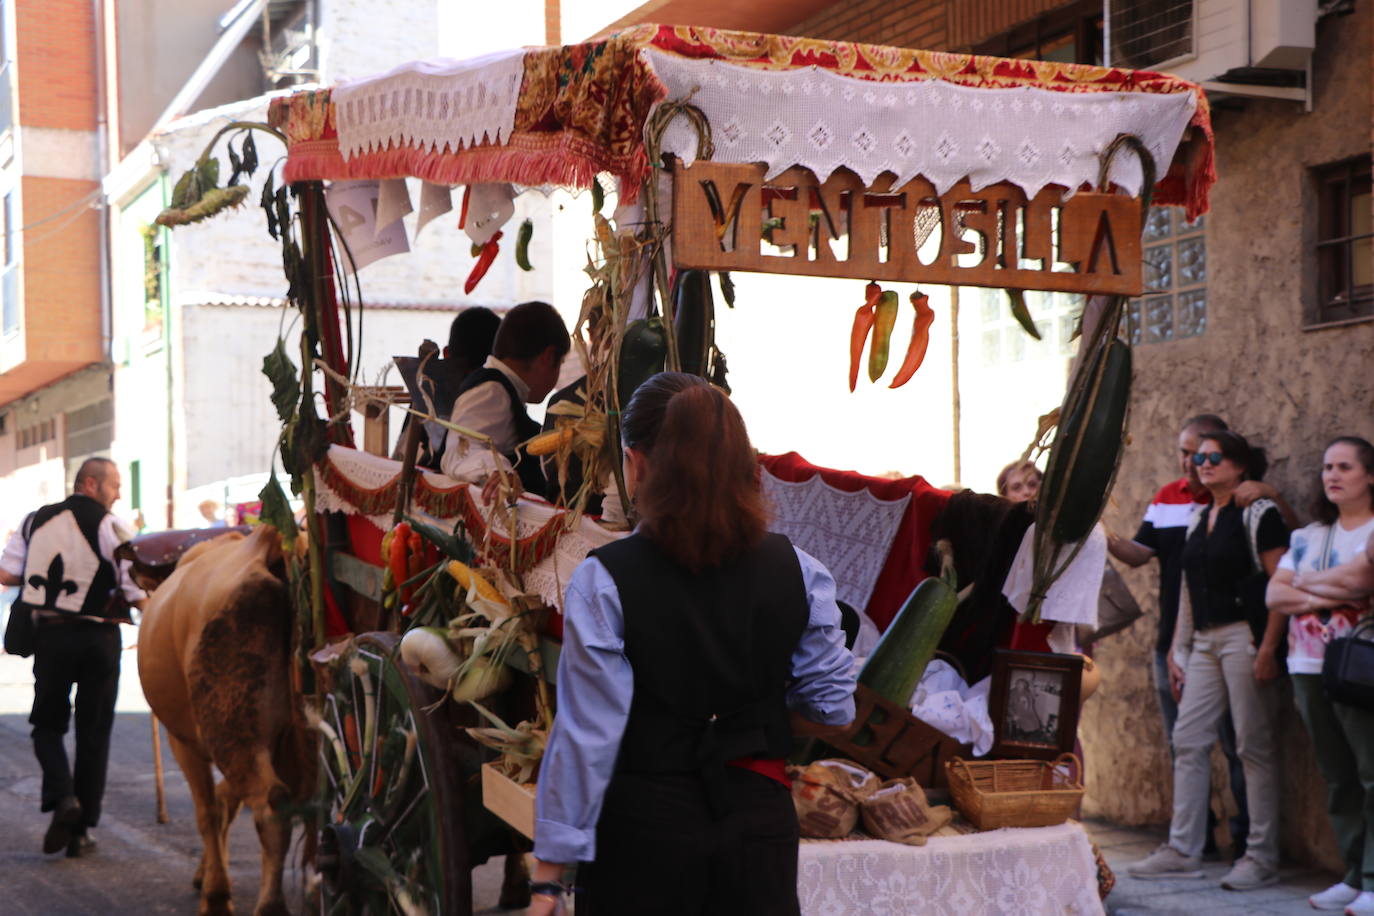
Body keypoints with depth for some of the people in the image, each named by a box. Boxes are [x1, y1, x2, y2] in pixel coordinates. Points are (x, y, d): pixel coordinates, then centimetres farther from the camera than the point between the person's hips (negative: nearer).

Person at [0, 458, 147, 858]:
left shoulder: (36, 520, 4)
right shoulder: (108, 525, -9)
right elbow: (137, 593, -13)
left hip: (50, 634, 2)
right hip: (98, 636, -2)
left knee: (48, 723, 16)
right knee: (94, 734, 9)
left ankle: (61, 796, -11)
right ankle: (80, 831, 11)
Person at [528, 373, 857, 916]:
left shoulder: (604, 580, -11)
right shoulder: (797, 571, -1)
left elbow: (587, 735, -12)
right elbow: (833, 709, 3)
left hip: (643, 831, -3)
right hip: (759, 821, 3)